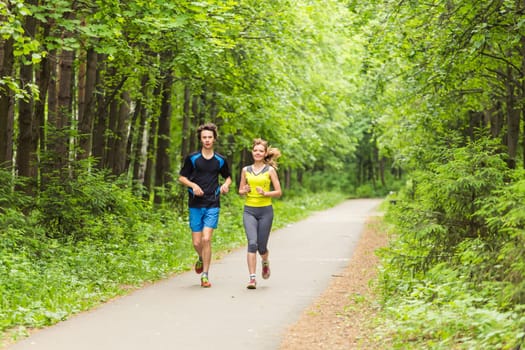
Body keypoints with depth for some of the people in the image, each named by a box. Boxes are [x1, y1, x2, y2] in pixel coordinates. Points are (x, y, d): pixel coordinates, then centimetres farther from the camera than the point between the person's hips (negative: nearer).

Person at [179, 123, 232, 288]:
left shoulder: (220, 160, 6)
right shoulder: (192, 158, 1)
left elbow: (228, 177, 21)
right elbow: (182, 177, 8)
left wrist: (226, 185, -1)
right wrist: (193, 185, -11)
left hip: (212, 205, 0)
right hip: (195, 205, 1)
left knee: (206, 239, -13)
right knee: (197, 242, 4)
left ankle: (205, 275, -4)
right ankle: (201, 259, 39)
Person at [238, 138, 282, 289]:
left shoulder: (270, 170, 1)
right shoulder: (246, 170, 7)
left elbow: (278, 192, 0)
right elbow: (240, 190, 15)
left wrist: (265, 193, -16)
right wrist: (245, 190, -7)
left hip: (265, 210, -1)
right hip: (249, 210, 1)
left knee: (261, 246, 5)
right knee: (252, 243, -16)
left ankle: (265, 263, 41)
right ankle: (252, 278, -16)